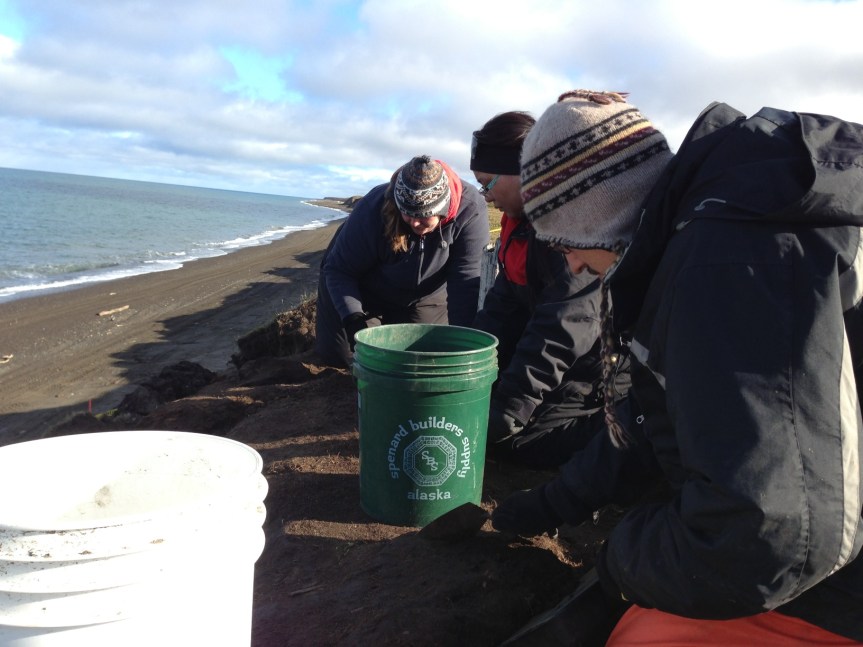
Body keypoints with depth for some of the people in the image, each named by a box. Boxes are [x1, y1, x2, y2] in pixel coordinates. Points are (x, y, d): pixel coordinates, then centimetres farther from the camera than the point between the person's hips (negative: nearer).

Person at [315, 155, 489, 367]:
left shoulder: (471, 209, -32)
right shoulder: (373, 210, -33)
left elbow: (467, 281, -33)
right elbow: (338, 270, -24)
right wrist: (353, 317, -39)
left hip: (425, 297, 2)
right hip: (363, 291, -1)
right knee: (338, 355, -3)